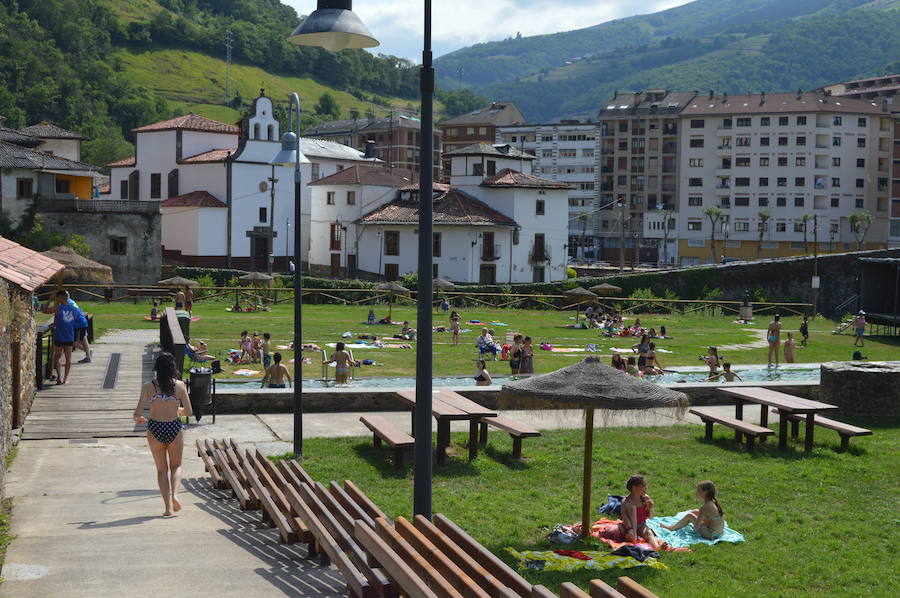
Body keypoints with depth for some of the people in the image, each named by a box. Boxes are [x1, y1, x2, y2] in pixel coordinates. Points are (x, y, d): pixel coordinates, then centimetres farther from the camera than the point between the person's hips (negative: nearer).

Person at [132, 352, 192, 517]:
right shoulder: (180, 385, -7)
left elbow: (138, 412, -13)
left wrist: (137, 419, 10)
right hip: (175, 427, 0)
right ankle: (174, 494, -4)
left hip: (155, 429, 0)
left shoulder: (148, 387, -9)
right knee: (176, 466, 20)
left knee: (162, 469, 14)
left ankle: (168, 507, 8)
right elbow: (189, 411, -2)